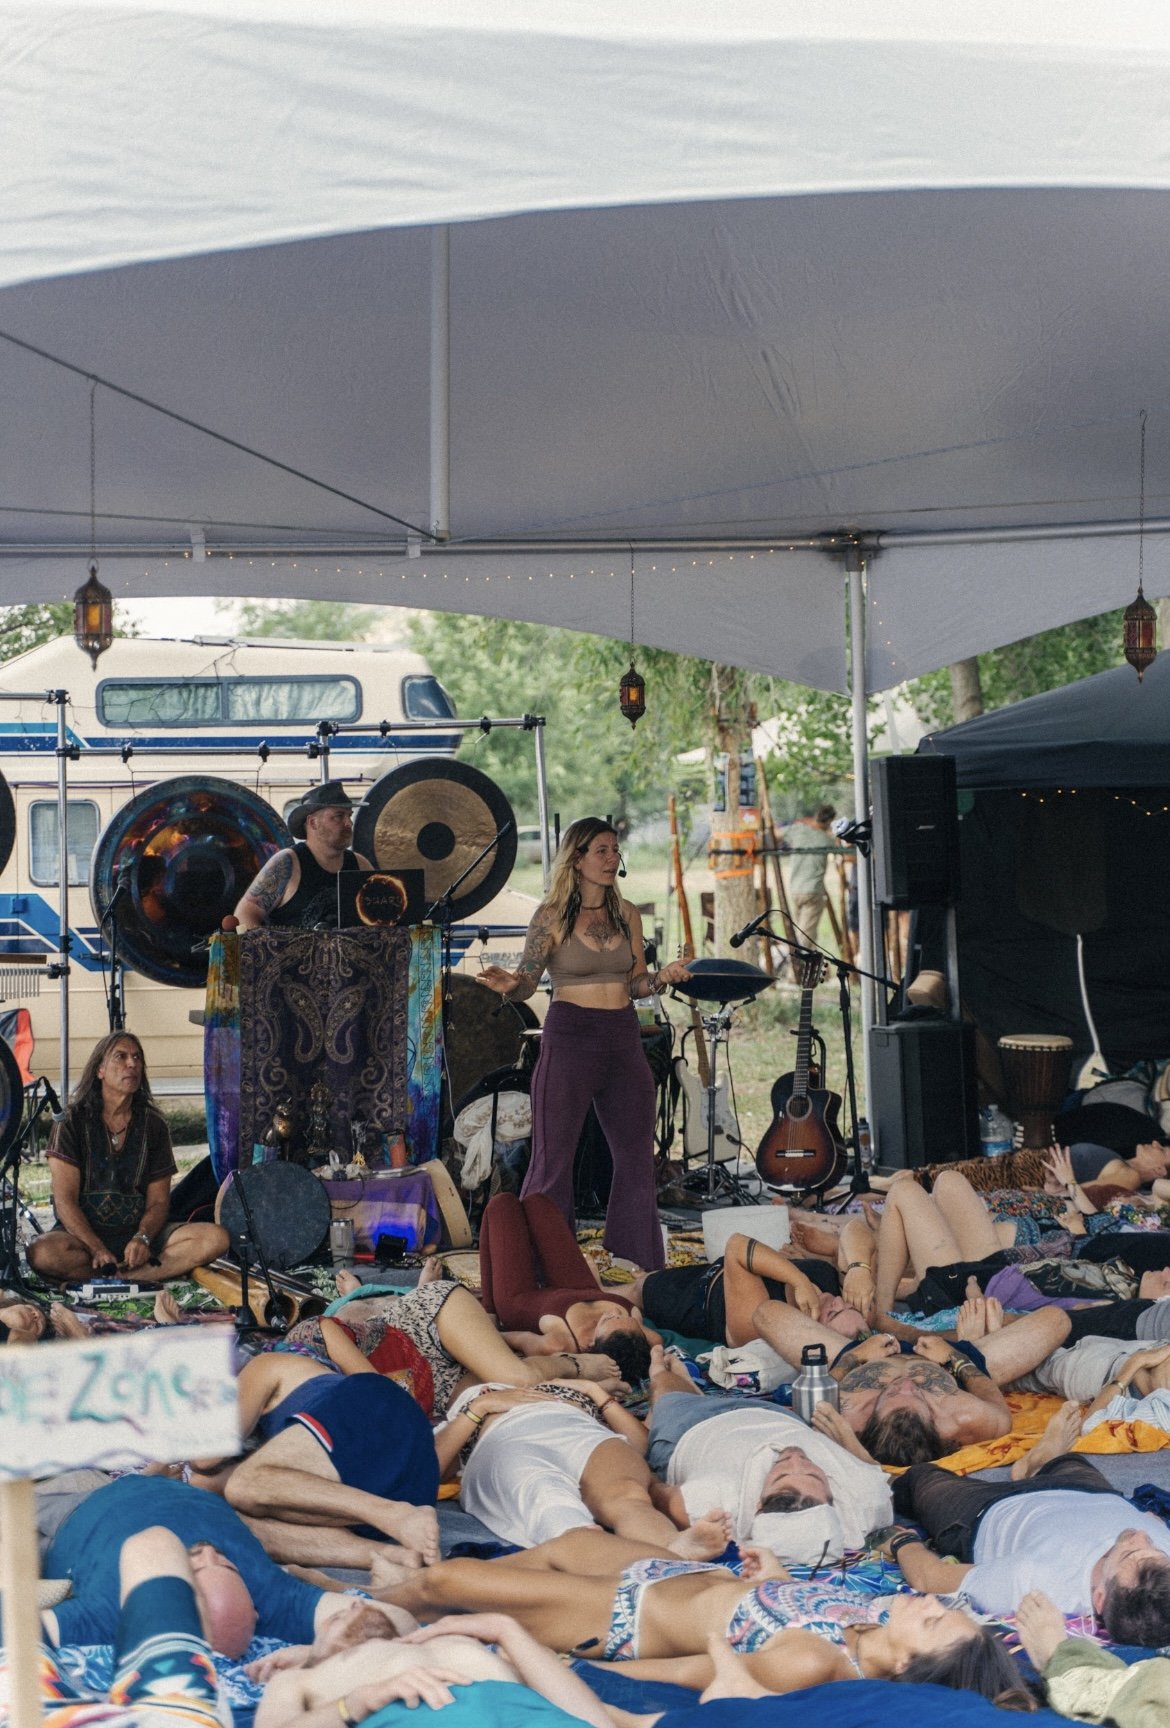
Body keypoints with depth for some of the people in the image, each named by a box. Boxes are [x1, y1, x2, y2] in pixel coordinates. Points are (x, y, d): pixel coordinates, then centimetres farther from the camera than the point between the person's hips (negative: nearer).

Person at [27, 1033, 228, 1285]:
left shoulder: (154, 1124, 7)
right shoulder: (73, 1122, -2)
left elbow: (158, 1202, 6)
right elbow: (65, 1202, -9)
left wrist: (142, 1238, -16)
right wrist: (97, 1250, -24)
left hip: (137, 1233, 3)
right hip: (83, 1233, -3)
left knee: (216, 1239, -22)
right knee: (43, 1253, -38)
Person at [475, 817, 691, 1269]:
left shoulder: (626, 914, 9)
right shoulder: (552, 915, -4)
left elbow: (635, 985, 12)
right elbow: (526, 985, -5)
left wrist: (663, 977, -8)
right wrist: (509, 986, -26)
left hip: (623, 1038, 5)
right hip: (569, 1038, -5)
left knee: (637, 1157, 8)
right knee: (553, 1160, -3)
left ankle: (639, 1268, 18)